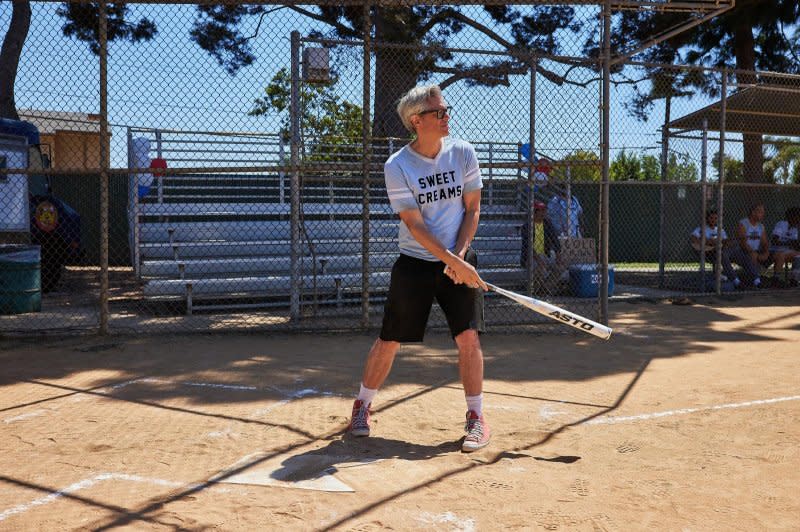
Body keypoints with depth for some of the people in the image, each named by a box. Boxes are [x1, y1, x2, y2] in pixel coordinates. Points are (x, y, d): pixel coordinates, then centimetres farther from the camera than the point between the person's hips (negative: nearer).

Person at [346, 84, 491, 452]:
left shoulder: (462, 153, -1)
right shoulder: (397, 167, -10)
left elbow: (472, 209, 3)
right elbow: (415, 226, -14)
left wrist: (459, 255, -10)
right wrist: (453, 262, -21)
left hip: (459, 260, 2)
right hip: (414, 264, -2)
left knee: (468, 336, -7)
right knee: (389, 340, 3)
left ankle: (477, 418, 7)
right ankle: (362, 406, 23)